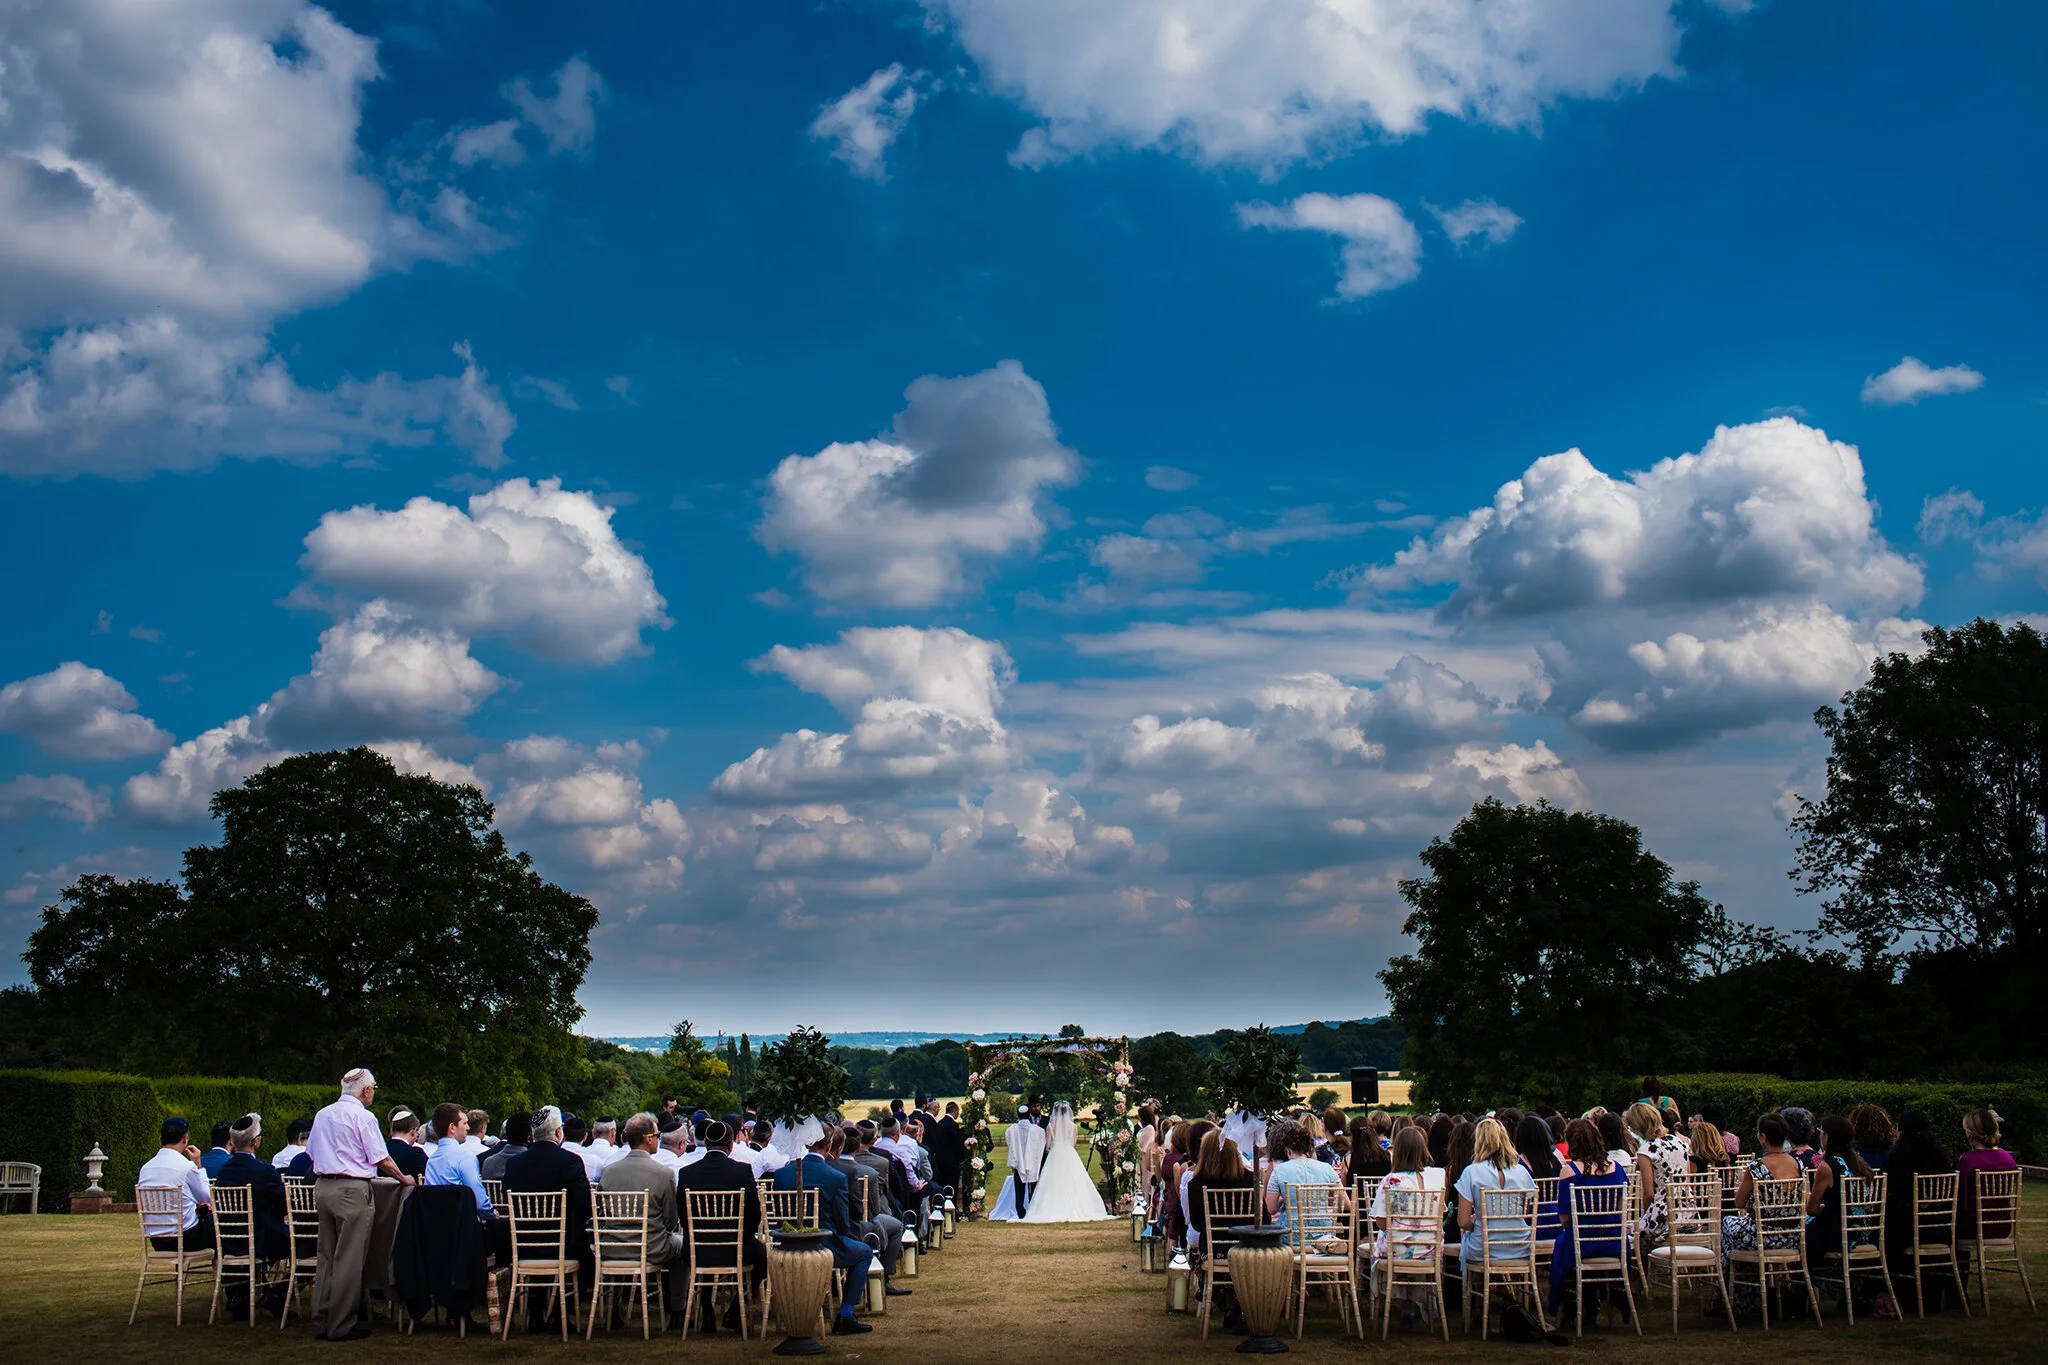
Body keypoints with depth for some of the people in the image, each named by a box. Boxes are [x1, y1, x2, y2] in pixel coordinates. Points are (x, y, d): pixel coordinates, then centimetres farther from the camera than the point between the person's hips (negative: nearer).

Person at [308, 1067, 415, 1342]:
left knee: (327, 1256, 14)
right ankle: (341, 1326, -1)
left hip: (322, 1186, 8)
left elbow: (312, 1155, 20)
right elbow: (382, 1159, -8)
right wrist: (403, 1178, 7)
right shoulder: (363, 1117, -9)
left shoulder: (322, 1115, 13)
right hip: (351, 1189, -8)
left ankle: (321, 1321, 17)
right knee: (349, 1259, -3)